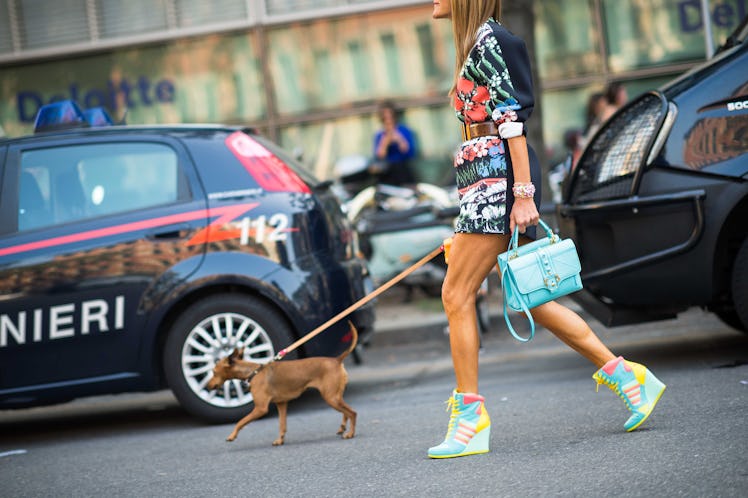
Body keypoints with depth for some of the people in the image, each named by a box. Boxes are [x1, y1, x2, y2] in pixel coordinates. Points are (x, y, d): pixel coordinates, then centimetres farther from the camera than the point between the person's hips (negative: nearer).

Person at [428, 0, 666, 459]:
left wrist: (522, 193, -21)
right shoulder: (475, 44, 22)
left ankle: (470, 417, -3)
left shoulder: (489, 38, -7)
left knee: (456, 294, -8)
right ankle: (627, 376, 9)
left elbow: (512, 117, -15)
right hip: (489, 183, 10)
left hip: (500, 177, -10)